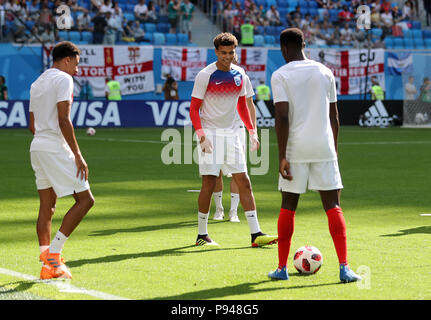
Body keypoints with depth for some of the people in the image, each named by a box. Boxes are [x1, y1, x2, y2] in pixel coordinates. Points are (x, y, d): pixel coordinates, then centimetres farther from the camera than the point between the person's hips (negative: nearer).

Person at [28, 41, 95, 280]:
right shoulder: (63, 79, -7)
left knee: (47, 207, 8)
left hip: (37, 145, 9)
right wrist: (78, 155, -16)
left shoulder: (37, 83, 20)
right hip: (56, 147, -9)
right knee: (85, 199, -5)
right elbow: (63, 120, -16)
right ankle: (54, 251, -11)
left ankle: (49, 265, 4)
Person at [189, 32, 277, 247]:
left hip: (231, 133, 5)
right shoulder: (205, 75, -8)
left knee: (244, 182, 0)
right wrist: (201, 136, -19)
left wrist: (252, 131, 12)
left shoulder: (239, 74, 8)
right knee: (209, 183, -7)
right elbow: (194, 108, -8)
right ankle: (202, 235, 5)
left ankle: (255, 234, 0)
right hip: (210, 134, -5)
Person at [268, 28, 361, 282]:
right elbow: (334, 116, 12)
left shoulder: (280, 76, -3)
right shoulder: (325, 72, 9)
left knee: (288, 208, 10)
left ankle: (282, 268, 14)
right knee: (333, 206, 1)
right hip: (324, 148, 2)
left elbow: (282, 117, -12)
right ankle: (344, 267, -11)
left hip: (295, 150, -2)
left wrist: (282, 157, -11)